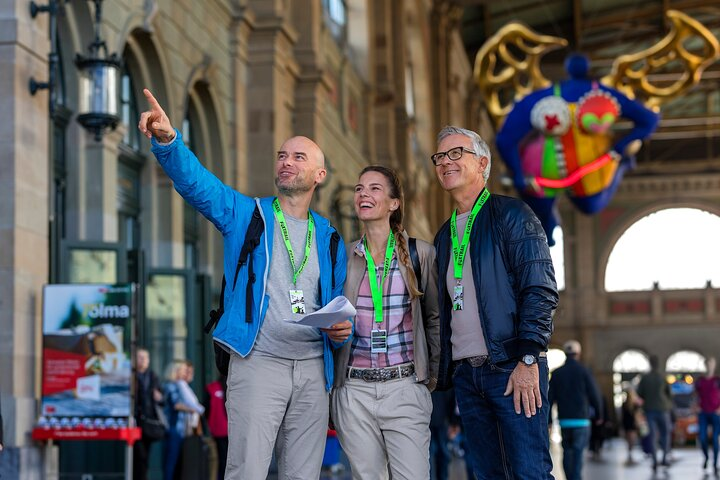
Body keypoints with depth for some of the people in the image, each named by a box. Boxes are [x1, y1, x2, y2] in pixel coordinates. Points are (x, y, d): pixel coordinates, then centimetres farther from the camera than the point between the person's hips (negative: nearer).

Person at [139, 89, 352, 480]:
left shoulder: (328, 238, 16)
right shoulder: (247, 215, 8)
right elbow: (195, 182, -8)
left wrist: (340, 330, -2)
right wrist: (167, 140, -27)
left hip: (312, 369, 4)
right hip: (258, 363, -3)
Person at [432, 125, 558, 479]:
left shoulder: (511, 215, -1)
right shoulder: (444, 236, 20)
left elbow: (541, 290, -10)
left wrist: (528, 360, -17)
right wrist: (442, 370, 14)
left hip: (513, 369, -7)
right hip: (465, 373, 7)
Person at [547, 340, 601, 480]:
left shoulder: (556, 373, 5)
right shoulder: (584, 371, -4)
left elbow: (550, 399, 3)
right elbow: (594, 395, -3)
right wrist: (598, 415, 11)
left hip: (564, 420, 3)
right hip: (581, 421, -3)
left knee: (567, 452, 14)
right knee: (578, 453, -6)